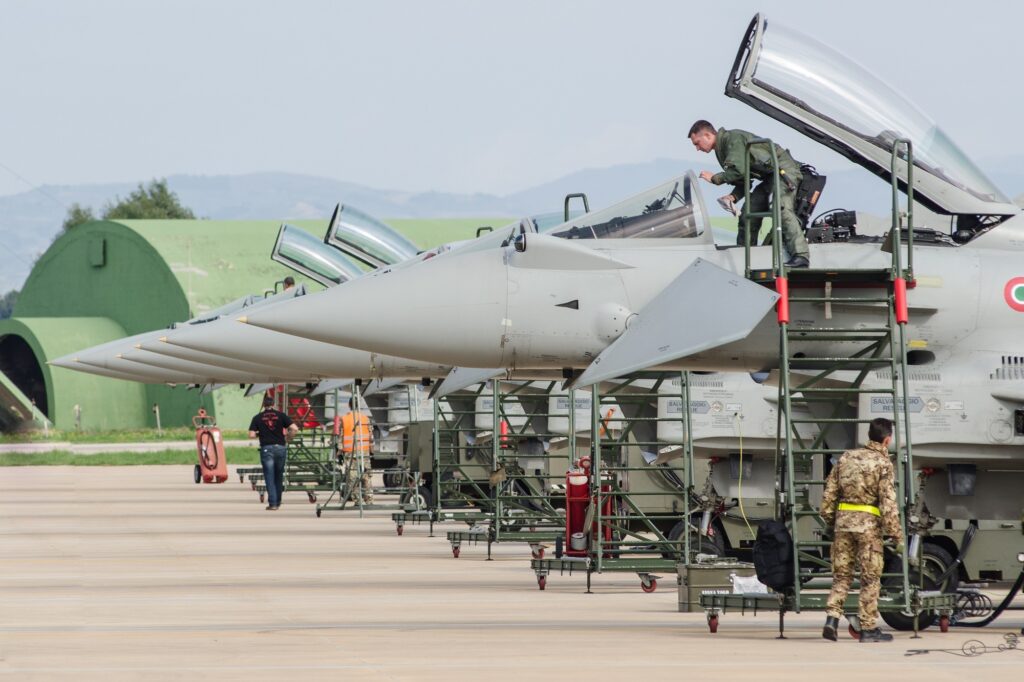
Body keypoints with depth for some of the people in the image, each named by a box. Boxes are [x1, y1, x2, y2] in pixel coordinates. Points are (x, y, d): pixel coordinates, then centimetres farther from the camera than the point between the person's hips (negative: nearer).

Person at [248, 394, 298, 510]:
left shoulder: (258, 418, 3)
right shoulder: (281, 415, 4)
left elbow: (251, 435, -4)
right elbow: (294, 429, -5)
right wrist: (288, 436, 13)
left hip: (266, 449, -2)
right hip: (280, 448, 2)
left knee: (269, 477, 1)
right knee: (279, 477, 16)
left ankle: (272, 503, -6)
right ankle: (278, 502, 23)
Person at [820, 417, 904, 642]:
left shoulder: (847, 457, 10)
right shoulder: (883, 464, -7)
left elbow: (830, 492, 12)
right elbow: (888, 503, -11)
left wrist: (829, 520, 22)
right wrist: (897, 535, -8)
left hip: (843, 521, 5)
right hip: (868, 523, -5)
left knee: (841, 575, 11)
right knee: (870, 577, 3)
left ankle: (832, 619, -3)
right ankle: (869, 628, 5)